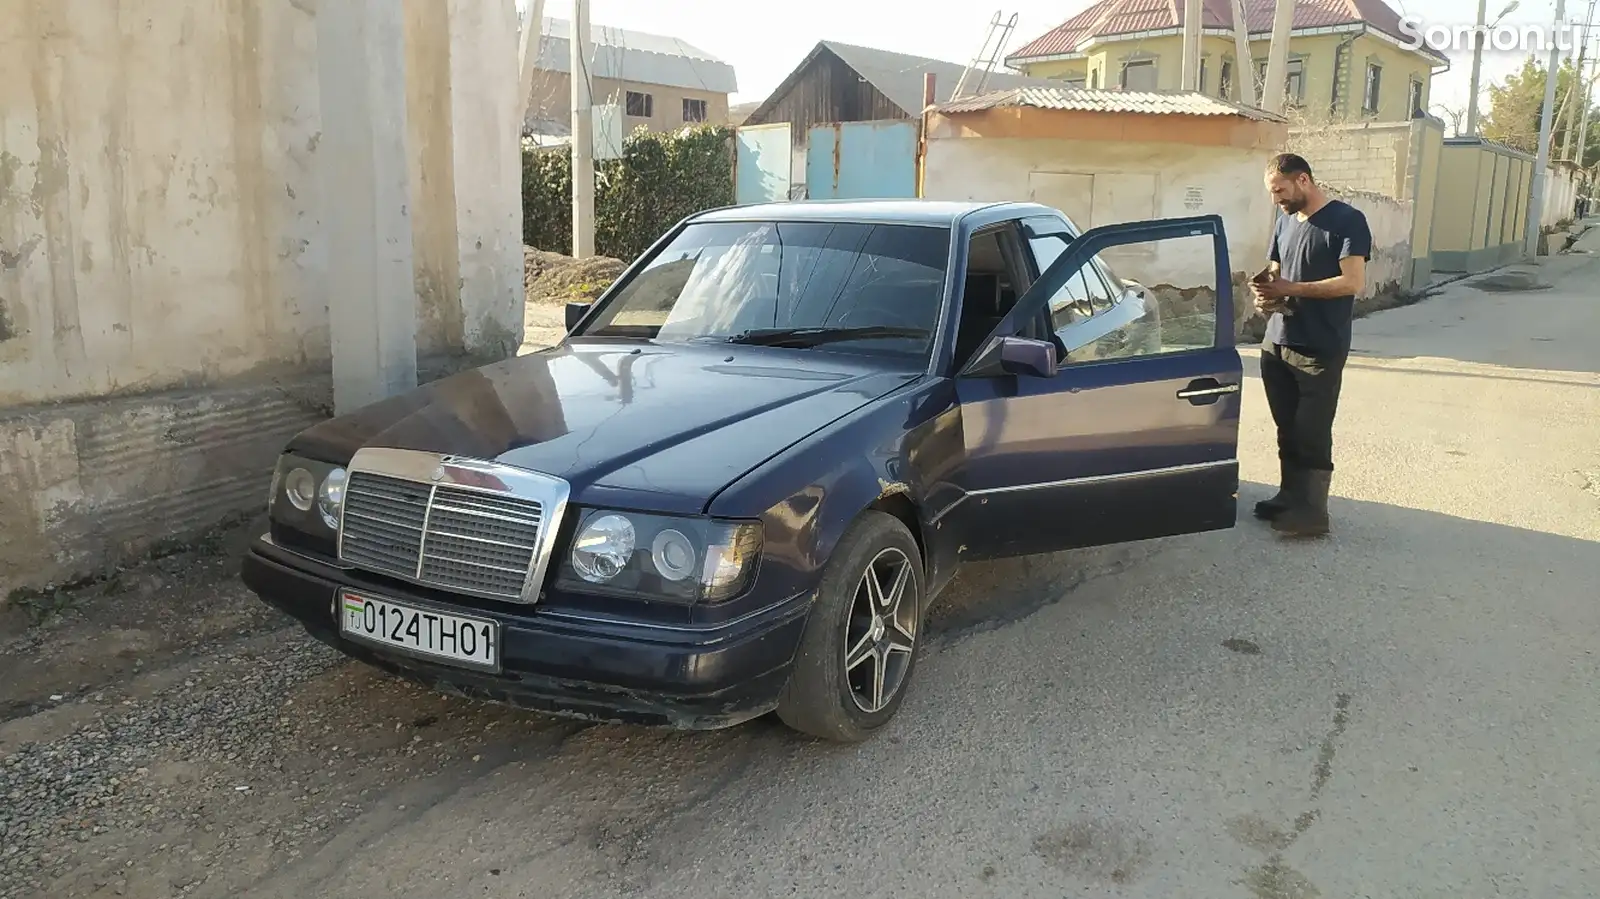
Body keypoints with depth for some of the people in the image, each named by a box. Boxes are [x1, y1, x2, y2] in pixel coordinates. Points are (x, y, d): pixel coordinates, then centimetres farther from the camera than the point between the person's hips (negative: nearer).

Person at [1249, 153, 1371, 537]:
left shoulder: (1347, 220, -10)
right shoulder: (1285, 220, 12)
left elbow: (1353, 281, -18)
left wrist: (1292, 289, -20)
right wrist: (1266, 293, -4)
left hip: (1320, 350, -7)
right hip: (1276, 344, 7)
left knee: (1313, 435, -4)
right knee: (1287, 430, 13)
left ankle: (1313, 513, 2)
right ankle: (1289, 497, 24)